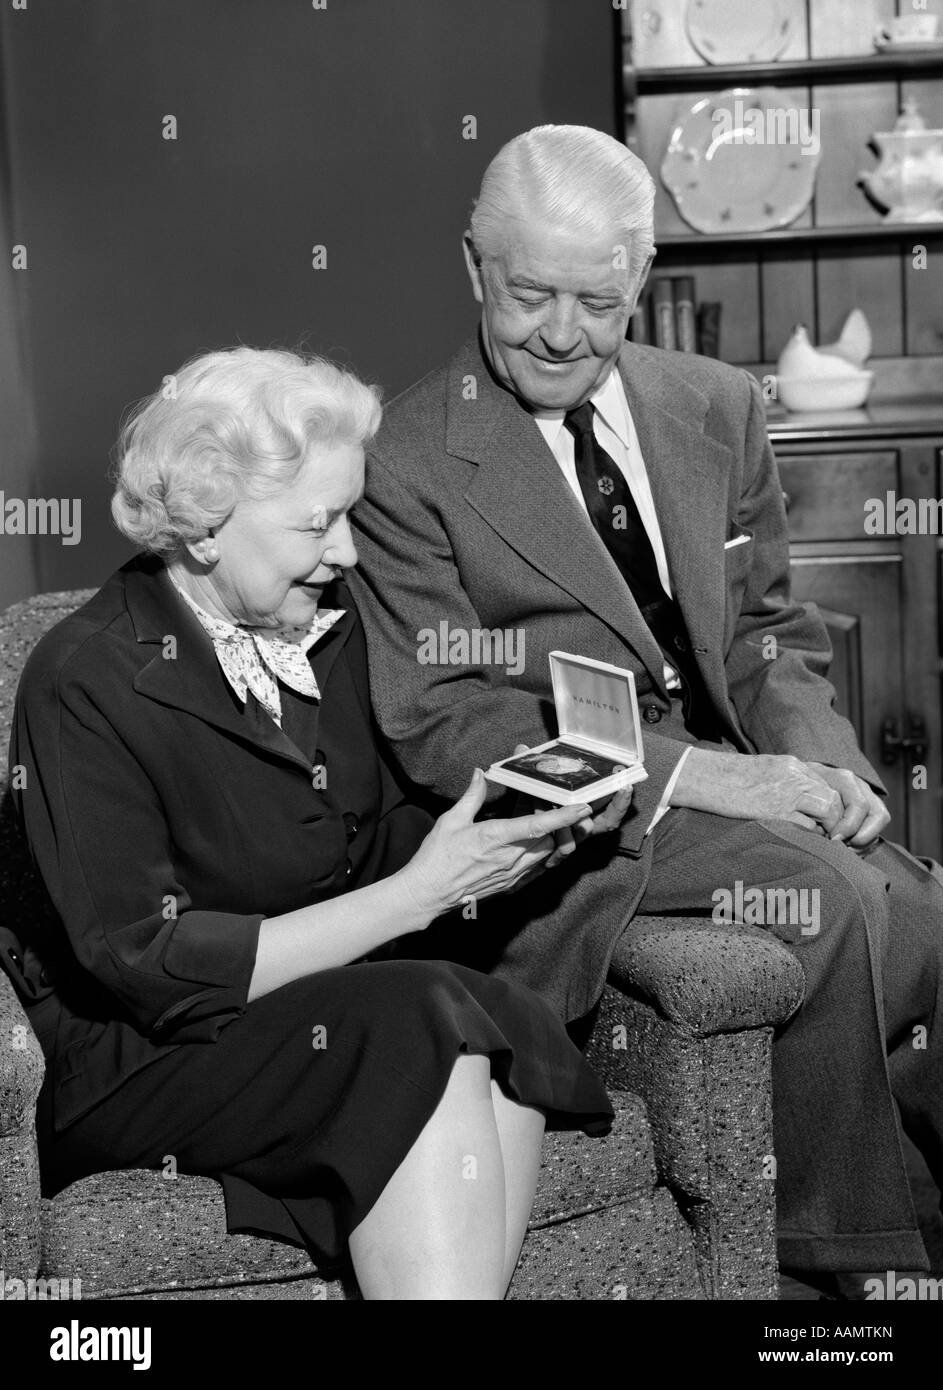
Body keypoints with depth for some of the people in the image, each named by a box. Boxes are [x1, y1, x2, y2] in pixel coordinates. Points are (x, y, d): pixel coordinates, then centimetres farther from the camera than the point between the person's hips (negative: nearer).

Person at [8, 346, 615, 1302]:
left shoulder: (325, 622, 8)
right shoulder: (85, 684, -14)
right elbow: (155, 971, -18)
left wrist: (499, 841, -7)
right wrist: (419, 893, -20)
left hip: (342, 1009, 6)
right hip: (144, 1062, -6)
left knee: (505, 1027, -26)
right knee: (426, 1027, -32)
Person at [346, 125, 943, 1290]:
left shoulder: (717, 409, 11)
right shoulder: (407, 463, -6)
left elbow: (771, 628, 16)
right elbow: (437, 724, -11)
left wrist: (818, 758, -7)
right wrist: (683, 772, -19)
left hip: (739, 775, 5)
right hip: (567, 822, -5)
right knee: (827, 897, -27)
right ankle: (841, 1250, -11)